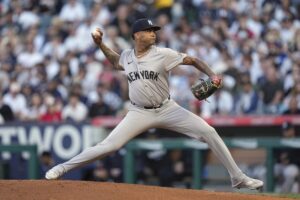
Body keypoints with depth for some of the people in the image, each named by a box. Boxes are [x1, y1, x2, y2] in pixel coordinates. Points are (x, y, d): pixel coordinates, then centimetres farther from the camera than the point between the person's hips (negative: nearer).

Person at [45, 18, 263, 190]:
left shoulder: (163, 54, -11)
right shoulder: (127, 56, 0)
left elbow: (193, 60, -10)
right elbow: (116, 61, 25)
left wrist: (212, 75, -26)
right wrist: (100, 44, 12)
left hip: (167, 110, -1)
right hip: (139, 113, 1)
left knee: (209, 132, -12)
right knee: (109, 146, -12)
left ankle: (238, 178, -2)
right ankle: (63, 168, 2)